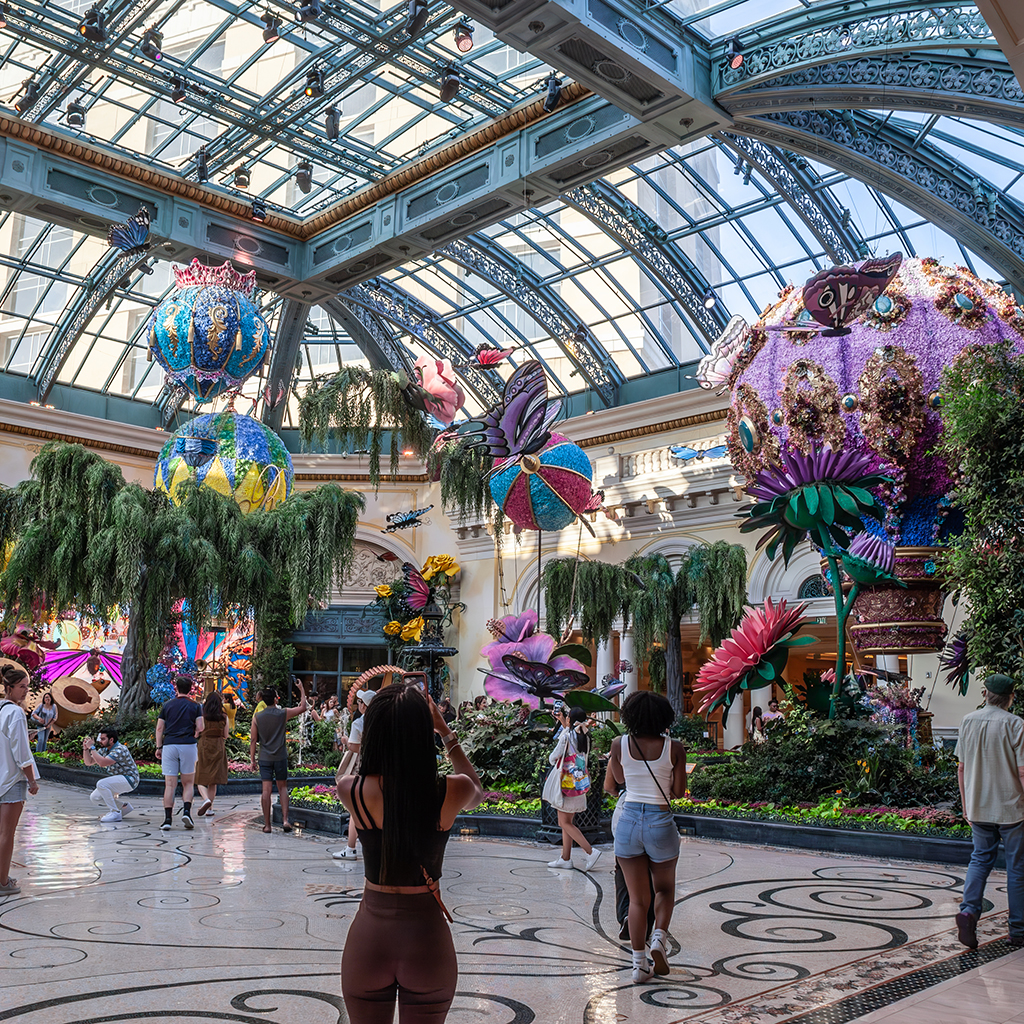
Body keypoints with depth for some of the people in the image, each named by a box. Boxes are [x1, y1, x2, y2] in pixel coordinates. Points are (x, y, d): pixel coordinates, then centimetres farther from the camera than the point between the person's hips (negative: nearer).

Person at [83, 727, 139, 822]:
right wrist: (85, 748, -6)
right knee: (94, 797, 2)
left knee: (101, 784, -28)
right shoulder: (104, 749, 7)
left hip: (129, 779, -10)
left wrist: (91, 747, -28)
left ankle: (115, 813, -19)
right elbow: (89, 762, 9)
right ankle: (124, 806, 14)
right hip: (117, 780, 10)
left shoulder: (119, 750, -23)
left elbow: (102, 763, -34)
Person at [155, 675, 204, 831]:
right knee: (188, 783, 9)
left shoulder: (167, 705, 9)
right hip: (188, 746, -1)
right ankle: (186, 811, -9)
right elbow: (200, 728, -4)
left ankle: (167, 819, -2)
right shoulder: (195, 706, 4)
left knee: (170, 784, 2)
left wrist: (158, 747, 13)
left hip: (169, 745, 1)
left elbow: (159, 728, 7)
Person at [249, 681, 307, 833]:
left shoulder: (257, 717, -2)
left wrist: (252, 760, 6)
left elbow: (253, 740, 0)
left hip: (264, 758, 1)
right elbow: (303, 707, 7)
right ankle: (285, 820, 3)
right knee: (282, 787, 12)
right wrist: (302, 690, 18)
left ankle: (267, 825, 4)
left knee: (266, 790, 2)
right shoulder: (283, 713, -6)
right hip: (280, 757, -1)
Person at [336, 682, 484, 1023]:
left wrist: (387, 724, 15)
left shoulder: (353, 790, -14)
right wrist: (446, 732, 16)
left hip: (370, 934, 0)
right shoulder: (449, 793, -15)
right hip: (427, 935, 0)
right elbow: (477, 790, 11)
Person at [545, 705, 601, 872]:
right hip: (578, 783, 8)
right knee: (567, 822, 13)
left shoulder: (566, 735, -15)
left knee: (565, 823, -3)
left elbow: (553, 757, -9)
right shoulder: (584, 737, 6)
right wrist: (562, 720, 31)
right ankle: (565, 858, 16)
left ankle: (590, 851, -11)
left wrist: (553, 759, 12)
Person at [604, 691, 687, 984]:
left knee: (637, 897, 11)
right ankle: (659, 938, 2)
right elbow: (679, 791, 0)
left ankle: (639, 961, 8)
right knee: (665, 888, 23)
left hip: (628, 820, 1)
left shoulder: (619, 745, -3)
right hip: (661, 821, -1)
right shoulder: (674, 748, -6)